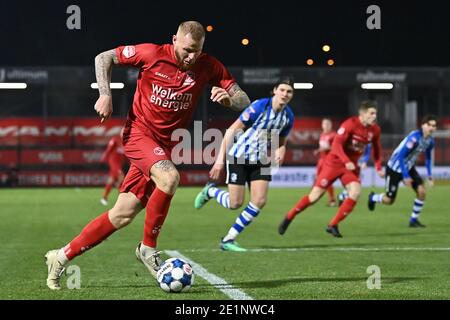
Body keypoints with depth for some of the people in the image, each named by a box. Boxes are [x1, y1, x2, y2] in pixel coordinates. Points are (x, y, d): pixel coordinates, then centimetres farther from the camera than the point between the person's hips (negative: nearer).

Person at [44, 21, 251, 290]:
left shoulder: (209, 67, -4)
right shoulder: (152, 54, -11)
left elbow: (244, 102, -4)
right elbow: (104, 58, 1)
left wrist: (229, 98, -26)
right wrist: (105, 94, -11)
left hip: (165, 145, 4)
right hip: (139, 132, -4)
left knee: (123, 215, 2)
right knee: (169, 177, -33)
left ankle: (61, 257, 14)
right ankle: (148, 248, -13)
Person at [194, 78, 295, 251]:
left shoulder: (288, 116, -3)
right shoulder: (260, 106, -21)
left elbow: (281, 142, 13)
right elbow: (232, 130, -18)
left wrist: (280, 151, -13)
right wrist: (220, 159, -22)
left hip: (261, 160, 5)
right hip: (239, 157, -5)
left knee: (259, 201, -10)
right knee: (235, 203, -6)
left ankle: (229, 239, 2)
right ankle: (210, 191, 29)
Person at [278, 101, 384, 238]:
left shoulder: (375, 130, -1)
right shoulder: (350, 124, -19)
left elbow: (377, 149, 15)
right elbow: (336, 144, -25)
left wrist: (378, 167, 4)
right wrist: (346, 161, -36)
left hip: (351, 166, 5)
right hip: (335, 162, -5)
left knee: (356, 192, -20)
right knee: (315, 195, -3)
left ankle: (333, 225, -7)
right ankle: (288, 218, 17)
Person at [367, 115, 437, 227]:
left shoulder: (430, 141, -5)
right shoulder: (414, 138, -30)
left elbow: (427, 157, 14)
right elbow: (400, 156, -29)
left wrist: (429, 175, 8)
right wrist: (405, 176, -28)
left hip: (409, 167, 7)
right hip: (395, 168, -7)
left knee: (422, 191, -12)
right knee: (389, 200, 0)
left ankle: (414, 220, 4)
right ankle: (373, 197, 35)